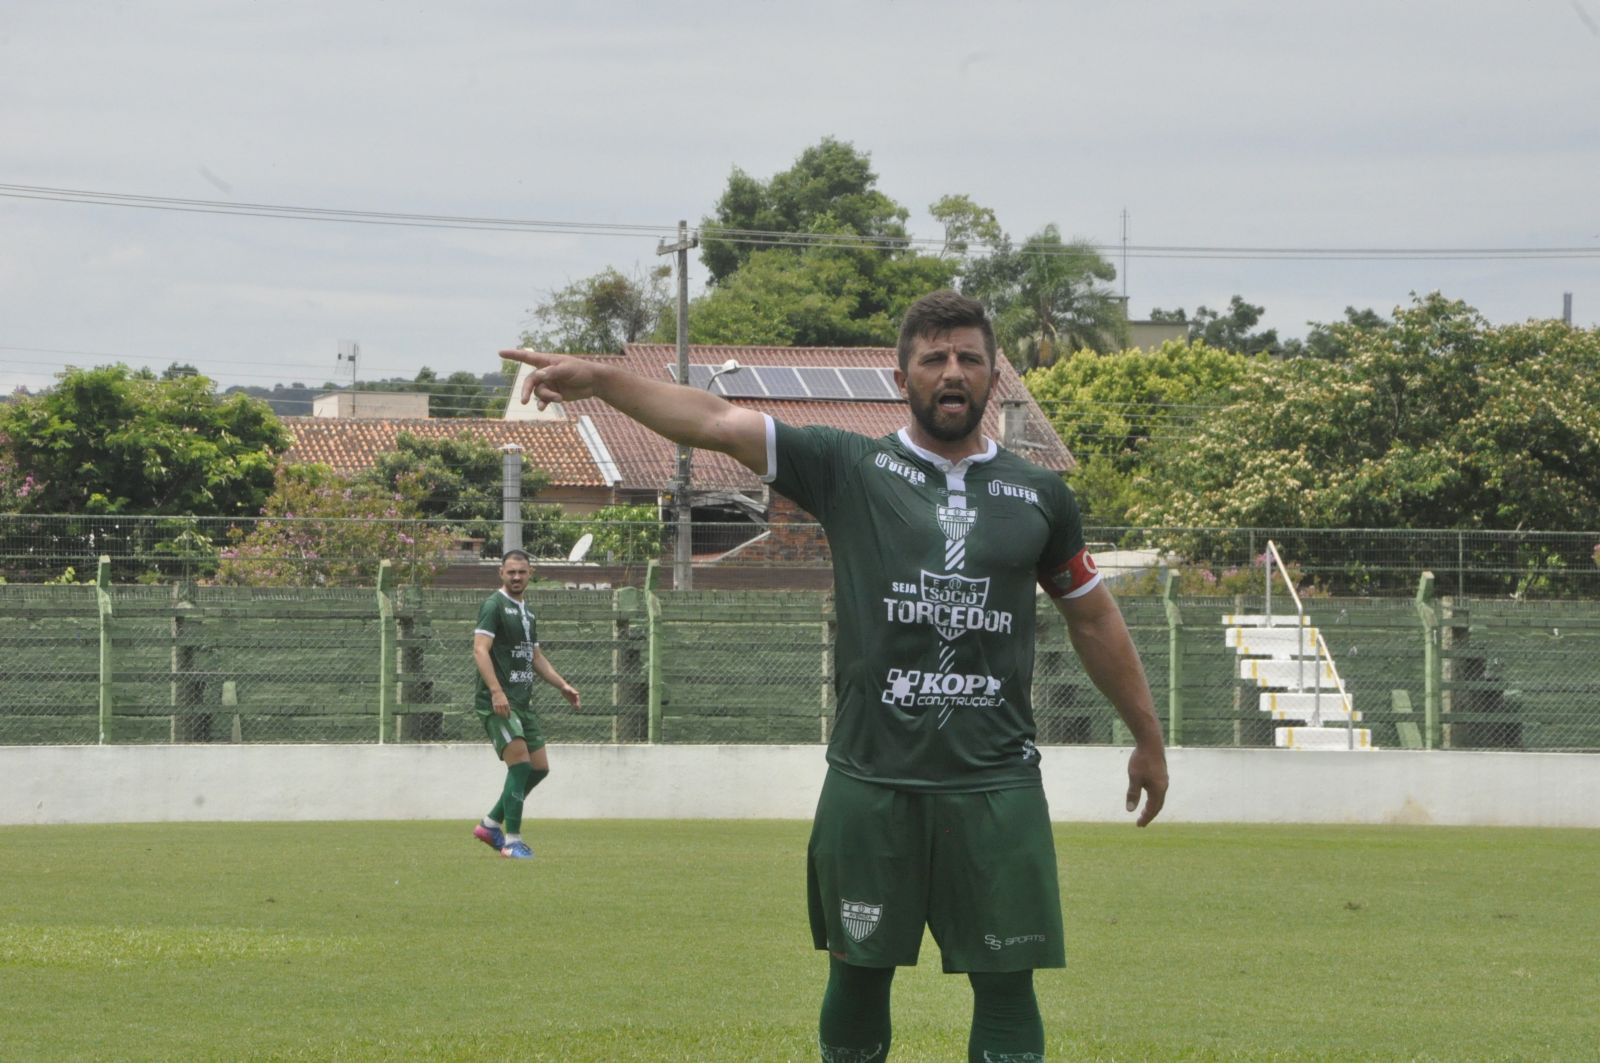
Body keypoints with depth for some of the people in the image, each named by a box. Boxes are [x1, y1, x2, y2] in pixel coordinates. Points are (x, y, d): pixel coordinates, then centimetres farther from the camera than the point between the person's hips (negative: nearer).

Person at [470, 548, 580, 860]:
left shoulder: (527, 613, 19)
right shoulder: (494, 606, -8)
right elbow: (480, 650, -18)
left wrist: (562, 685, 18)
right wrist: (496, 691, -28)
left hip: (522, 702, 9)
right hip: (498, 702, -9)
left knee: (539, 767, 7)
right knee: (520, 763, -16)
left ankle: (491, 824, 19)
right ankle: (512, 840, -12)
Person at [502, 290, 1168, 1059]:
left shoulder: (1038, 497, 9)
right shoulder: (850, 470, 3)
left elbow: (1093, 619, 20)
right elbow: (718, 423, -7)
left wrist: (1148, 738, 25)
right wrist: (601, 379, -19)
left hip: (997, 788, 1)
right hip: (870, 784, -1)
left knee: (1006, 983, 0)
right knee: (859, 972, 9)